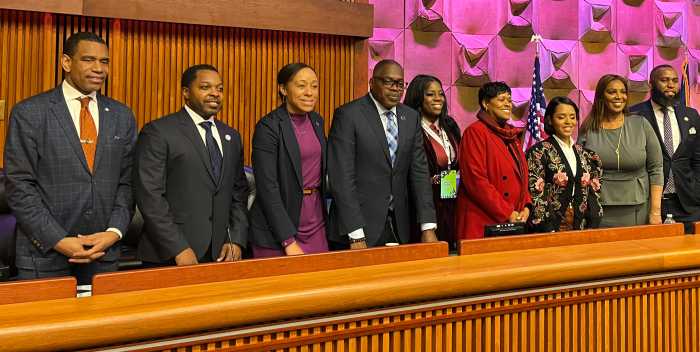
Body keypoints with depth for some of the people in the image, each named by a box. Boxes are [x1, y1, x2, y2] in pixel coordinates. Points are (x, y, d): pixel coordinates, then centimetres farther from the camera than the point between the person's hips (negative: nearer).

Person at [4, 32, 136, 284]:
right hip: (44, 254, -3)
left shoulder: (122, 116, 7)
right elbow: (19, 186, -7)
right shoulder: (29, 113, -4)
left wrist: (114, 231, -7)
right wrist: (60, 241, -13)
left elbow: (127, 182, 7)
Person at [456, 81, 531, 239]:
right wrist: (507, 213, -16)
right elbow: (475, 180, -17)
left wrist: (525, 207, 2)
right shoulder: (475, 132, -8)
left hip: (514, 222, 7)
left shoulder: (512, 135, 16)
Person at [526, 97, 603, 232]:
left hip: (581, 228, 5)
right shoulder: (539, 152, -6)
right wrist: (548, 231, -16)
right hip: (551, 229, -5)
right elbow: (535, 194, -11)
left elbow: (593, 193, 12)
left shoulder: (584, 154, 11)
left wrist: (593, 226, 1)